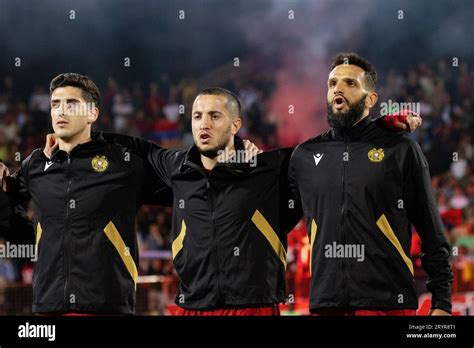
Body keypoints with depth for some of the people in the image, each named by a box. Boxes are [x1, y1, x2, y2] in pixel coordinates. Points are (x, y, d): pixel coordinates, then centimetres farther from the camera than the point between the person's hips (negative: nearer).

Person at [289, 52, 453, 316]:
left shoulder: (401, 150, 3)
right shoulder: (303, 156, 11)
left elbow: (432, 235, 2)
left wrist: (442, 303, -3)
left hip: (388, 303, -3)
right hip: (325, 303, 3)